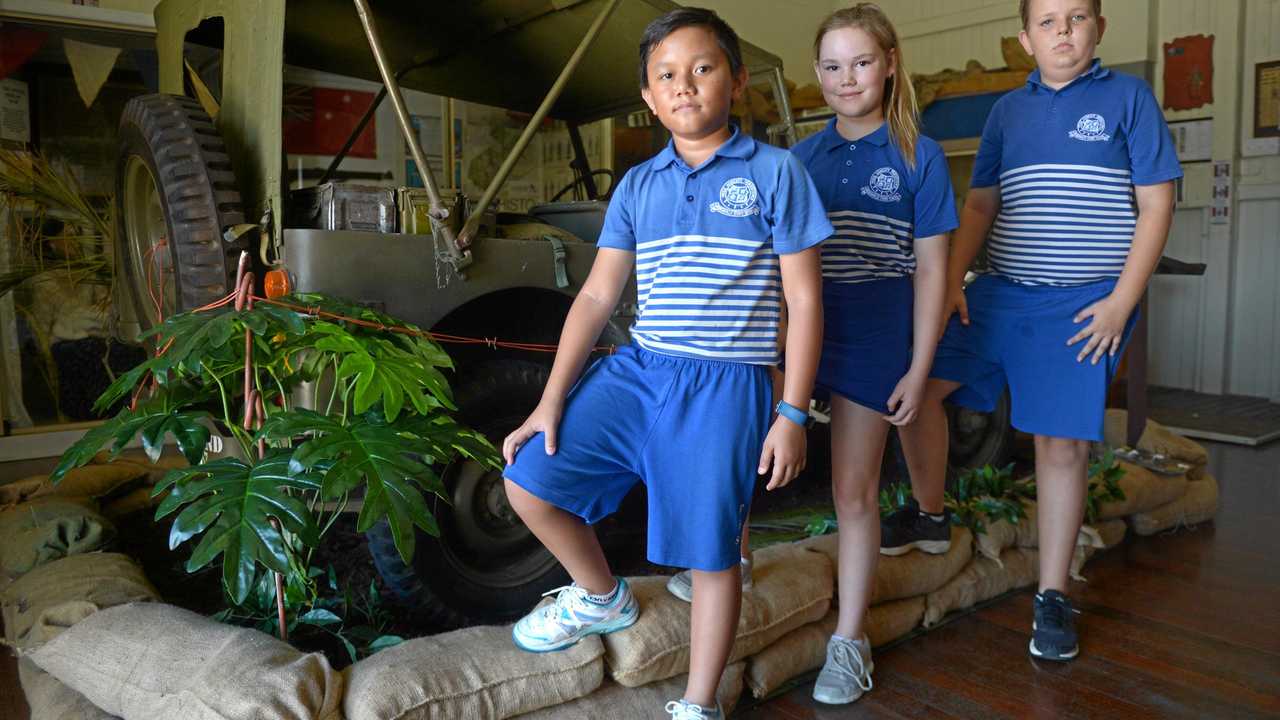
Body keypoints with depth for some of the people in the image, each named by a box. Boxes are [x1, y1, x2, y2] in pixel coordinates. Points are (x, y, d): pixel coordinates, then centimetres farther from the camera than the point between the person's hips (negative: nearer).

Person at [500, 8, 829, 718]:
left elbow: (803, 300, -3)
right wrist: (551, 400, 2)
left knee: (710, 555, 4)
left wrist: (793, 414, -8)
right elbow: (597, 295, 7)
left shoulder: (774, 172, -3)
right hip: (636, 369, 5)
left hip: (723, 390, -4)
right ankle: (602, 598, 28)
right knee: (528, 479, 1)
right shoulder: (636, 185, 8)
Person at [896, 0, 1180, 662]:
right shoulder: (1008, 110, 12)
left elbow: (1156, 205, -2)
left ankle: (1052, 597, 12)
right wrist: (952, 282, 0)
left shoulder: (1128, 97, 1)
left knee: (1062, 443, -2)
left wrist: (1121, 301, -10)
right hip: (999, 292, 4)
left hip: (1081, 306, -4)